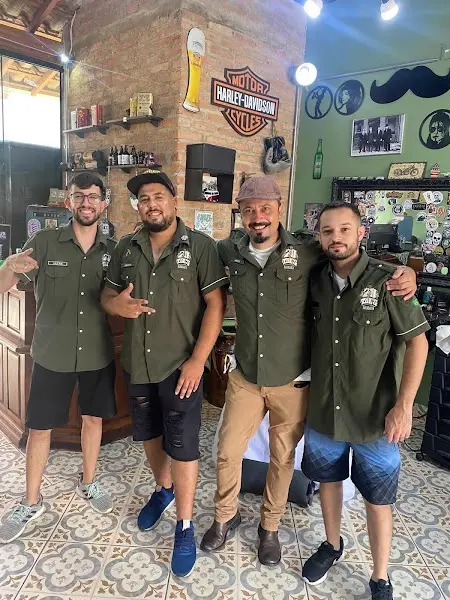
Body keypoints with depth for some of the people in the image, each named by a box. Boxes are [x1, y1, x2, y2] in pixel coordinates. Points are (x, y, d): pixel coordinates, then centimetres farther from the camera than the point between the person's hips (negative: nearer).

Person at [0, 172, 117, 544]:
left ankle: (88, 483, 40)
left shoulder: (112, 250, -2)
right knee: (40, 427, 9)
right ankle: (31, 503, 30)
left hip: (98, 354, 2)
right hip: (51, 354, -1)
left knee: (93, 418, 16)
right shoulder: (44, 242, -9)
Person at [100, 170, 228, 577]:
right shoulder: (126, 248, 4)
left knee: (182, 446, 5)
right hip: (137, 363, 5)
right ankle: (164, 489, 49)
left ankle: (185, 527, 24)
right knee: (149, 434, 22)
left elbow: (216, 305, -12)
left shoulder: (200, 246, -9)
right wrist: (116, 303, -14)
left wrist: (197, 360, -17)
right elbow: (107, 293, 11)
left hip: (181, 365, -5)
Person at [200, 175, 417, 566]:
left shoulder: (306, 254, -13)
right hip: (245, 379, 2)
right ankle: (226, 517, 43)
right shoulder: (231, 252, -5)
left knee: (282, 459, 17)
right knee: (228, 453, 13)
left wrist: (404, 272, -14)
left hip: (292, 383, -1)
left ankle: (270, 526, 44)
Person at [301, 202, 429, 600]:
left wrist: (404, 406, -14)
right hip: (323, 410, 4)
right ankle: (333, 546, 48)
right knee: (328, 479, 22)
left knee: (377, 500, 13)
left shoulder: (386, 281, -14)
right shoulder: (315, 280, -3)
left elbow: (417, 342, -10)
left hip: (375, 417, -3)